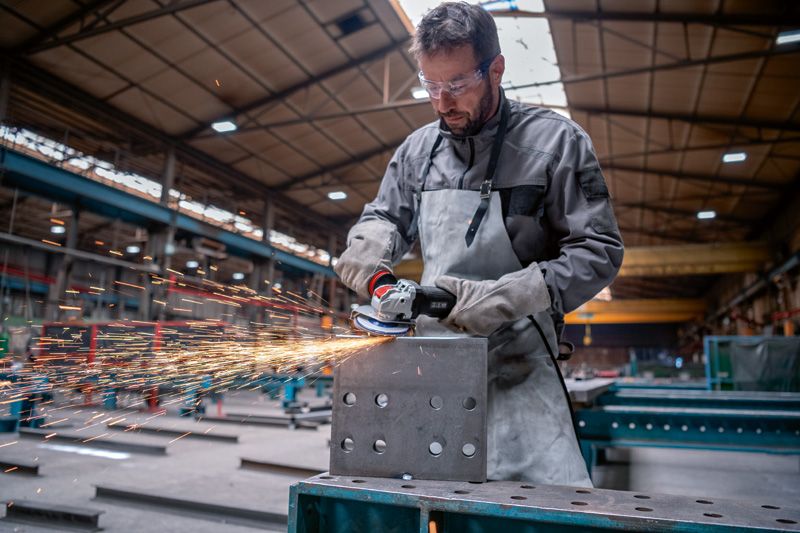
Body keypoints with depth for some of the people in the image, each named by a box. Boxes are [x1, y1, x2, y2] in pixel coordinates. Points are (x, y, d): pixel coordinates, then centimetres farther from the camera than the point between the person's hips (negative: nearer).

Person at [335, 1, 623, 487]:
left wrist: (501, 299, -17)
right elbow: (385, 218, 22)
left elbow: (600, 250, -6)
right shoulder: (419, 148, 9)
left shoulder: (555, 141, -4)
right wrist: (372, 249, -3)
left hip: (516, 369, -3)